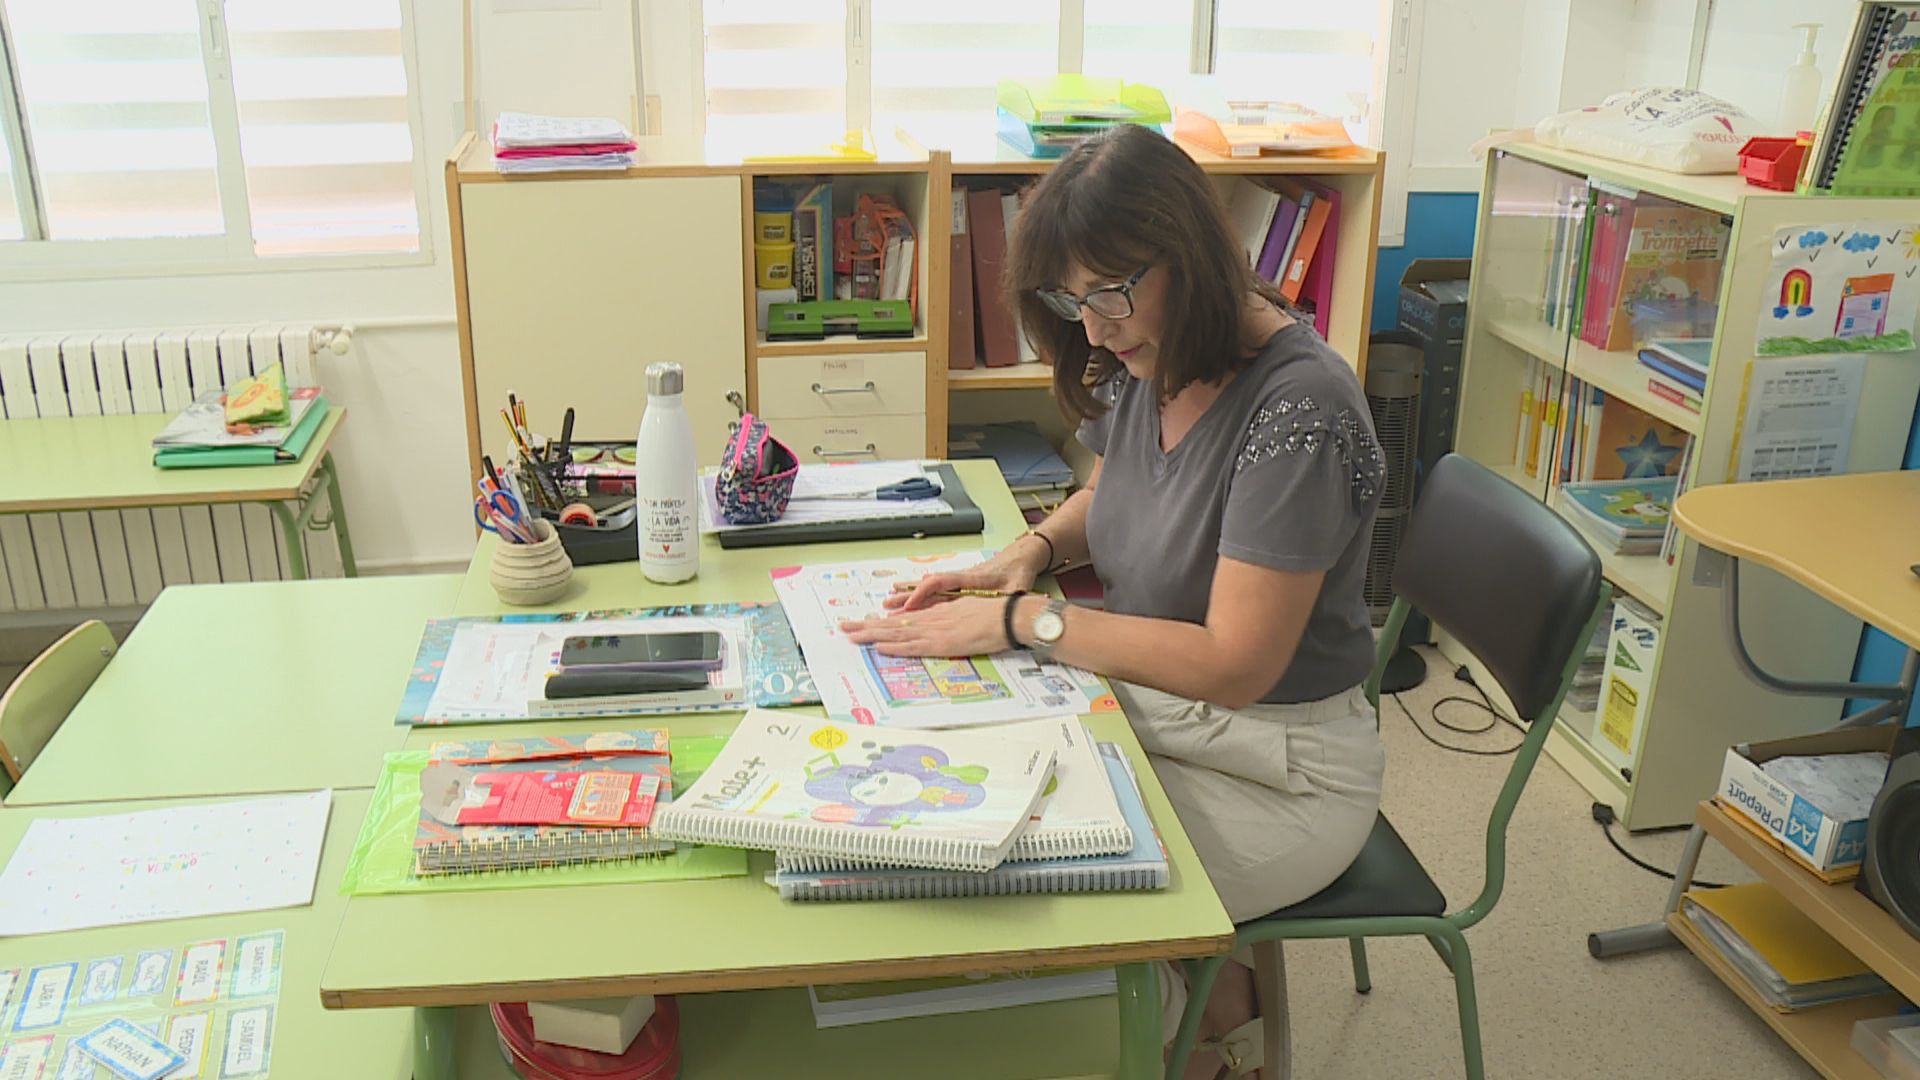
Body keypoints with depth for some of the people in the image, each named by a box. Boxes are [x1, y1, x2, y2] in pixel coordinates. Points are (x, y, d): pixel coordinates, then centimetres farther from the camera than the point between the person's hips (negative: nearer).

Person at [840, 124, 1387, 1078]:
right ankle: (1216, 988, 16)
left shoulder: (1298, 409, -26)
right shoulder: (1146, 360, -3)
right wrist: (1032, 551, -3)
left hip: (1278, 765, -8)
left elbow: (1235, 665, -26)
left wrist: (1023, 623, -23)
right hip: (1152, 708, 8)